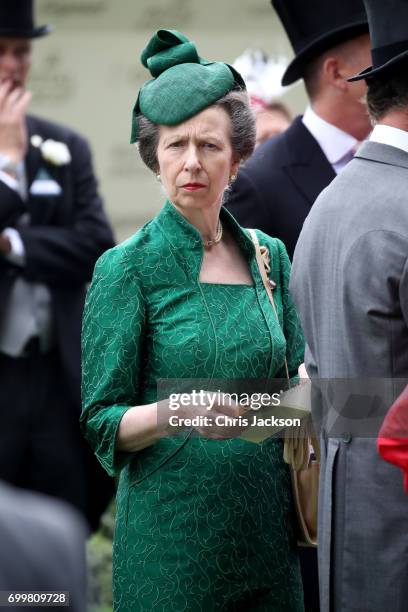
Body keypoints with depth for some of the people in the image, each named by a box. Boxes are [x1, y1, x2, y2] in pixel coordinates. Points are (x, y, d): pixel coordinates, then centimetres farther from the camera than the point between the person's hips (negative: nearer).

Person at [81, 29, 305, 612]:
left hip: (267, 525, 4)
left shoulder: (267, 256, 8)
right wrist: (170, 414, -25)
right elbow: (101, 423, -6)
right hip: (172, 533, -4)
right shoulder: (127, 268, -5)